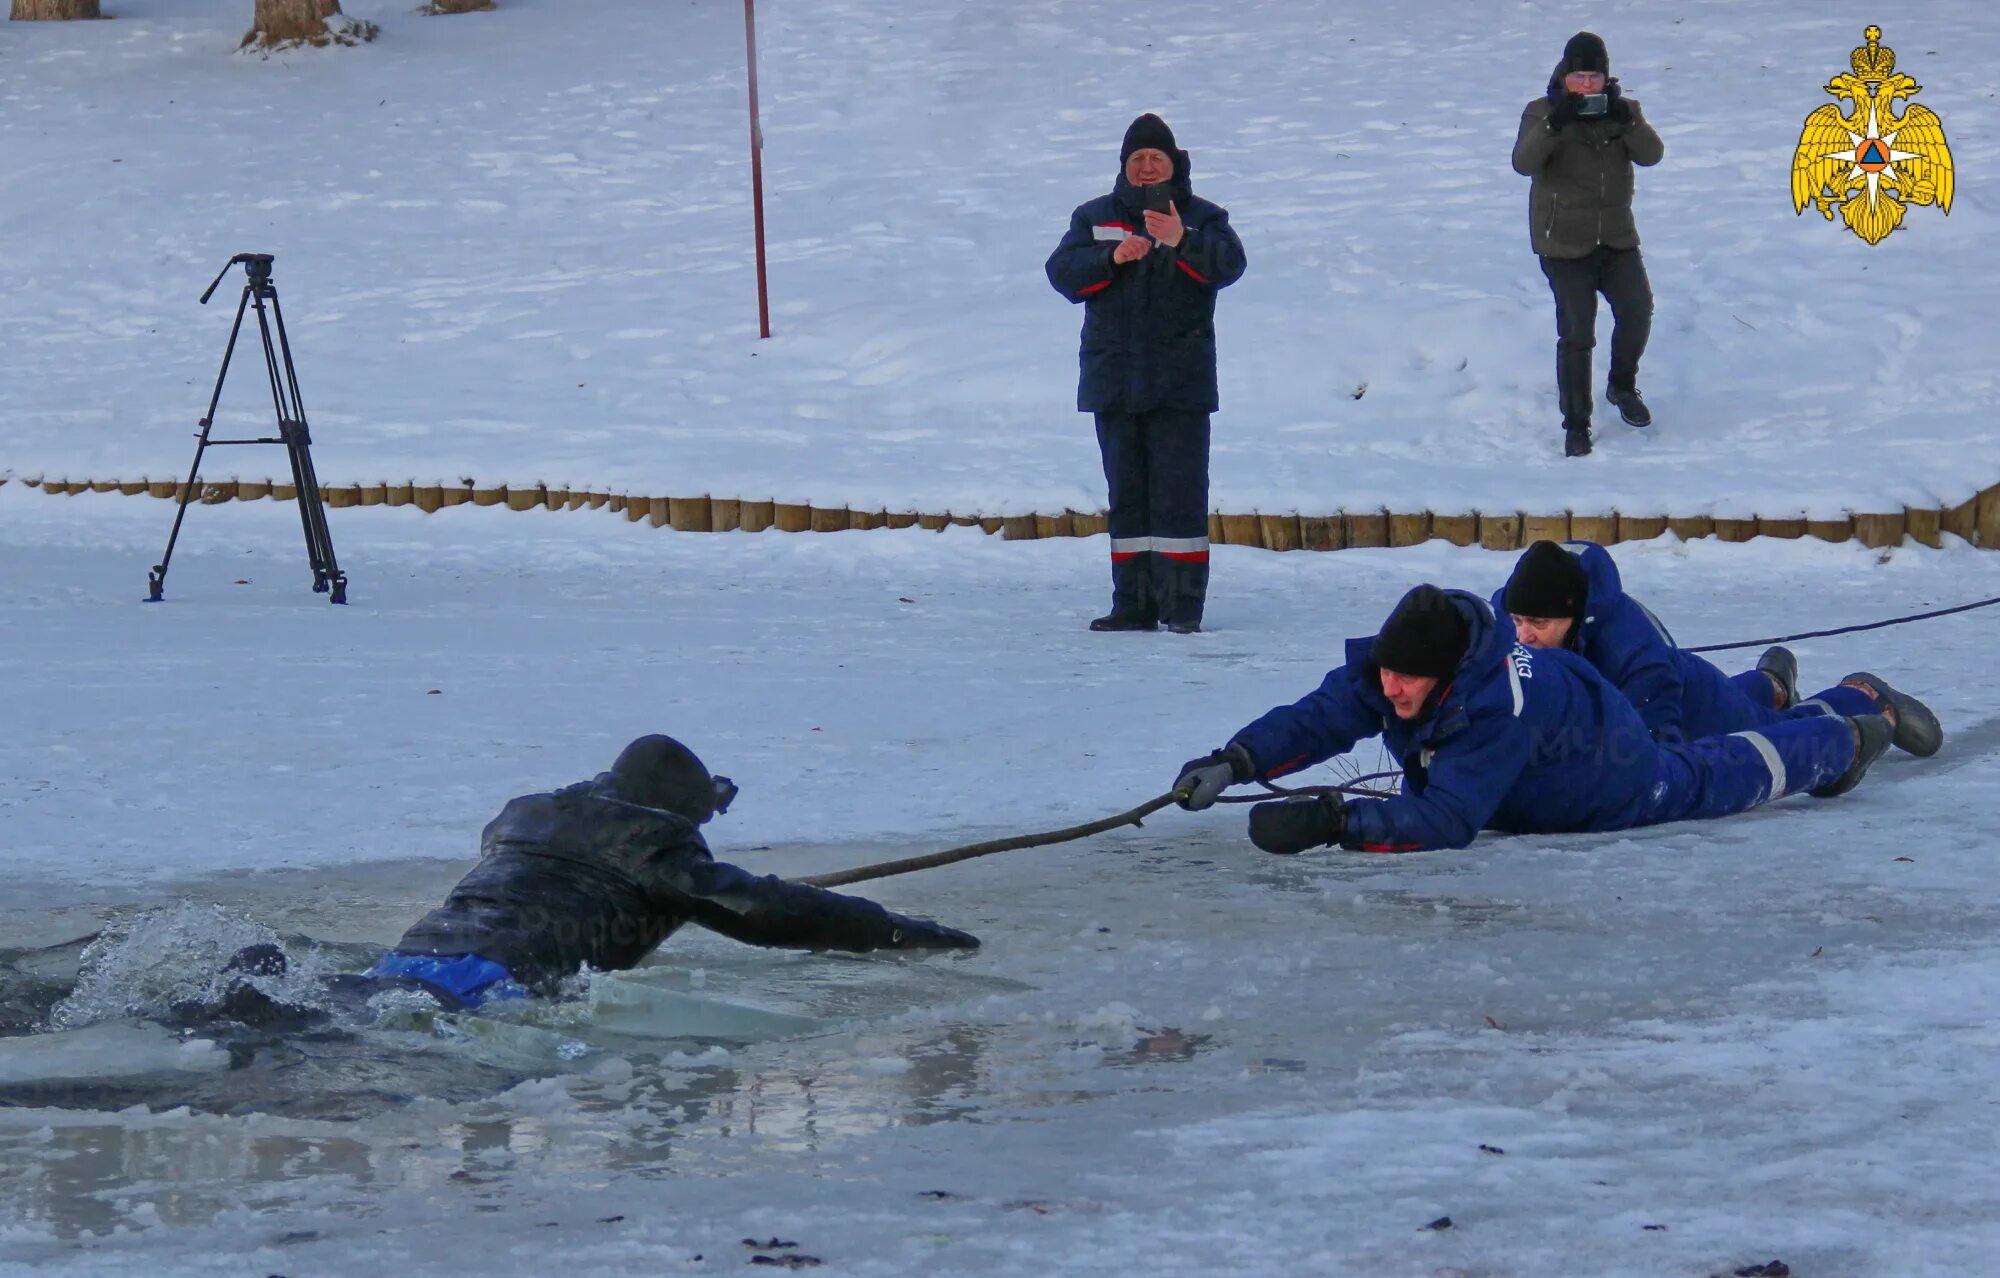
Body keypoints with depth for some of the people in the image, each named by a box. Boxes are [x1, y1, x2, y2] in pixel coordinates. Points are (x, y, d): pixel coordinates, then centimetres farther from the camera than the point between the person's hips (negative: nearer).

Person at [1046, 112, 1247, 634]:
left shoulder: (1202, 217, 6)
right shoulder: (1095, 217, 13)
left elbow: (1228, 264, -13)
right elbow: (1062, 271, 0)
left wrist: (1182, 242, -30)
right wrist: (1113, 258, -17)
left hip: (1180, 384, -3)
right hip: (1114, 380, 3)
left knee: (1178, 492, -8)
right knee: (1126, 493, 5)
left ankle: (1183, 605, -7)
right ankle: (1133, 603, 9)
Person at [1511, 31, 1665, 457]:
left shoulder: (1624, 111, 5)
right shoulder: (1542, 113, -3)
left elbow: (1651, 154, -12)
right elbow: (1524, 162, -19)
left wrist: (1625, 119, -28)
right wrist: (1555, 124, -32)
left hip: (1617, 238, 3)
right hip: (1564, 243, -3)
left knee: (1637, 309, -14)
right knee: (1576, 335, -5)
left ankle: (1622, 386, 14)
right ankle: (1576, 424, 6)